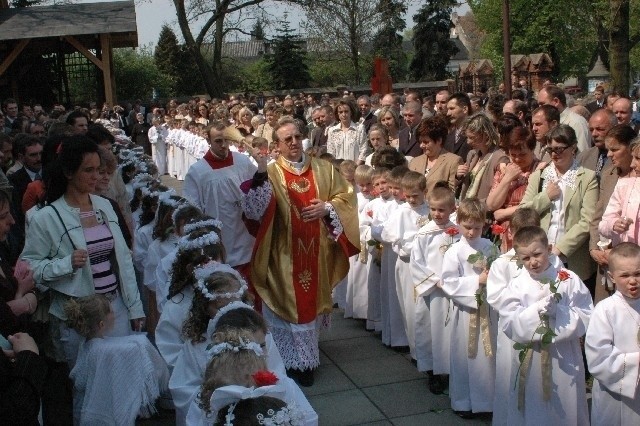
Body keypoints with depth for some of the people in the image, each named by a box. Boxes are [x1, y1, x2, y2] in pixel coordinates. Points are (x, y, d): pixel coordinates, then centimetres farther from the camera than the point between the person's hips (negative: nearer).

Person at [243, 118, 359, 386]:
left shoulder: (323, 170, 5)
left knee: (311, 303, 14)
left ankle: (305, 358, 31)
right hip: (284, 255, -3)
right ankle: (288, 359, 20)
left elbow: (346, 197, 7)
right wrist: (260, 175, -30)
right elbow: (255, 210, -19)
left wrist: (327, 208, -11)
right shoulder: (271, 173, -6)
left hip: (316, 254, 3)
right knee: (286, 304, 5)